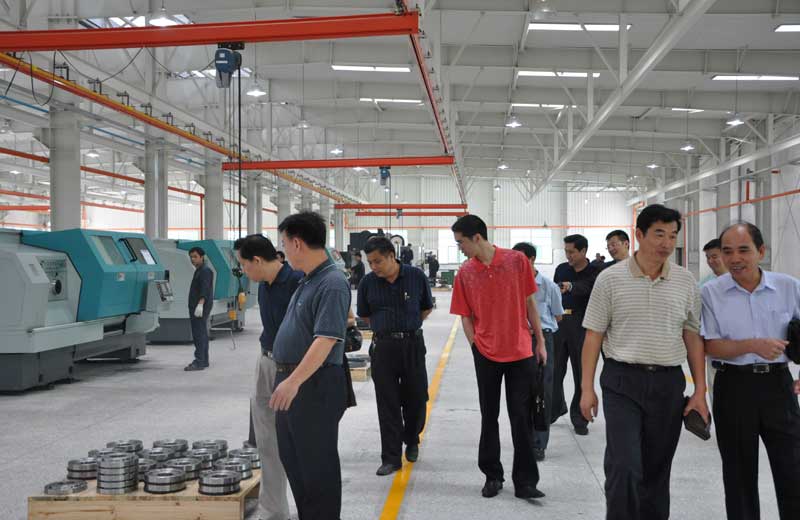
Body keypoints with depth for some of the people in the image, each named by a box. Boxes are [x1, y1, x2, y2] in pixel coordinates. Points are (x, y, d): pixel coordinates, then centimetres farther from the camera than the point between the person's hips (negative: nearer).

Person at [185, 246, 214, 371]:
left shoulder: (205, 271, -11)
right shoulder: (199, 271, 22)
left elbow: (205, 289, -23)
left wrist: (200, 304, -33)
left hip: (201, 307, -11)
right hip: (196, 307, 11)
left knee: (199, 334, -14)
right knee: (202, 334, 15)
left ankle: (199, 362, -17)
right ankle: (203, 361, 22)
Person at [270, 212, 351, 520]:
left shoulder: (332, 284, -19)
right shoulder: (308, 281, 12)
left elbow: (326, 339, -26)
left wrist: (294, 381, -30)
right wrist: (285, 377, 25)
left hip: (315, 385, -10)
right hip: (291, 383, 10)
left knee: (317, 463, 1)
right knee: (292, 459, 17)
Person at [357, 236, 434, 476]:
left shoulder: (416, 276, -3)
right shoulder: (368, 283, -1)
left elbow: (426, 308, 11)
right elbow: (365, 315, 15)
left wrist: (408, 328, 10)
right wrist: (385, 329, 11)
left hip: (413, 345, 0)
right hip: (383, 347, 0)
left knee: (416, 398, 7)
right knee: (387, 403, 0)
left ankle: (412, 440, 34)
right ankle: (391, 458, 7)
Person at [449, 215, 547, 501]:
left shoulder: (517, 260, -5)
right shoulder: (465, 273, -1)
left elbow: (529, 303, 3)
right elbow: (465, 316, 5)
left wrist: (540, 341, 4)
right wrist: (476, 345, -5)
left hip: (521, 351, -1)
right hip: (486, 353, 1)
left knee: (522, 418, 3)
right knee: (489, 417, 10)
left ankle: (525, 481, 10)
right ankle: (492, 475, 23)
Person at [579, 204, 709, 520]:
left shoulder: (685, 281, 4)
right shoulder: (610, 279, -4)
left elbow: (693, 338, 8)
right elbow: (593, 335, -1)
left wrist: (700, 391, 4)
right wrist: (587, 388, -4)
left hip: (668, 383, 3)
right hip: (622, 381, -3)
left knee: (657, 470, 12)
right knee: (623, 467, -10)